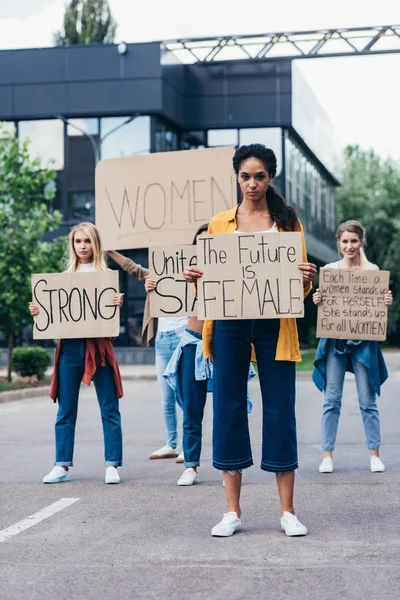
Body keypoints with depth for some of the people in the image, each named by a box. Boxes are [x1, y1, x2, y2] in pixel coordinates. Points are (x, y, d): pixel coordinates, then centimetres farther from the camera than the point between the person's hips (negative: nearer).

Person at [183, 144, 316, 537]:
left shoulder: (288, 221, 8)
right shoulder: (219, 224, 10)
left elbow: (300, 286, 6)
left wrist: (306, 279, -16)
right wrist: (195, 278, -10)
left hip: (275, 324, -1)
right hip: (229, 324, 1)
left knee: (280, 411, -1)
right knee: (229, 409, 1)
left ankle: (287, 511, 8)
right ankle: (232, 512, 10)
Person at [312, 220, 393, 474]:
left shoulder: (373, 270, 4)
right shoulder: (329, 270, 5)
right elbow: (323, 307, 8)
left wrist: (387, 302, -13)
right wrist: (317, 301, -13)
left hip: (363, 341, -1)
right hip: (334, 340, 1)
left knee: (368, 401, 2)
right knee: (332, 400, 2)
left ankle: (374, 454, 11)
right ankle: (328, 455, 8)